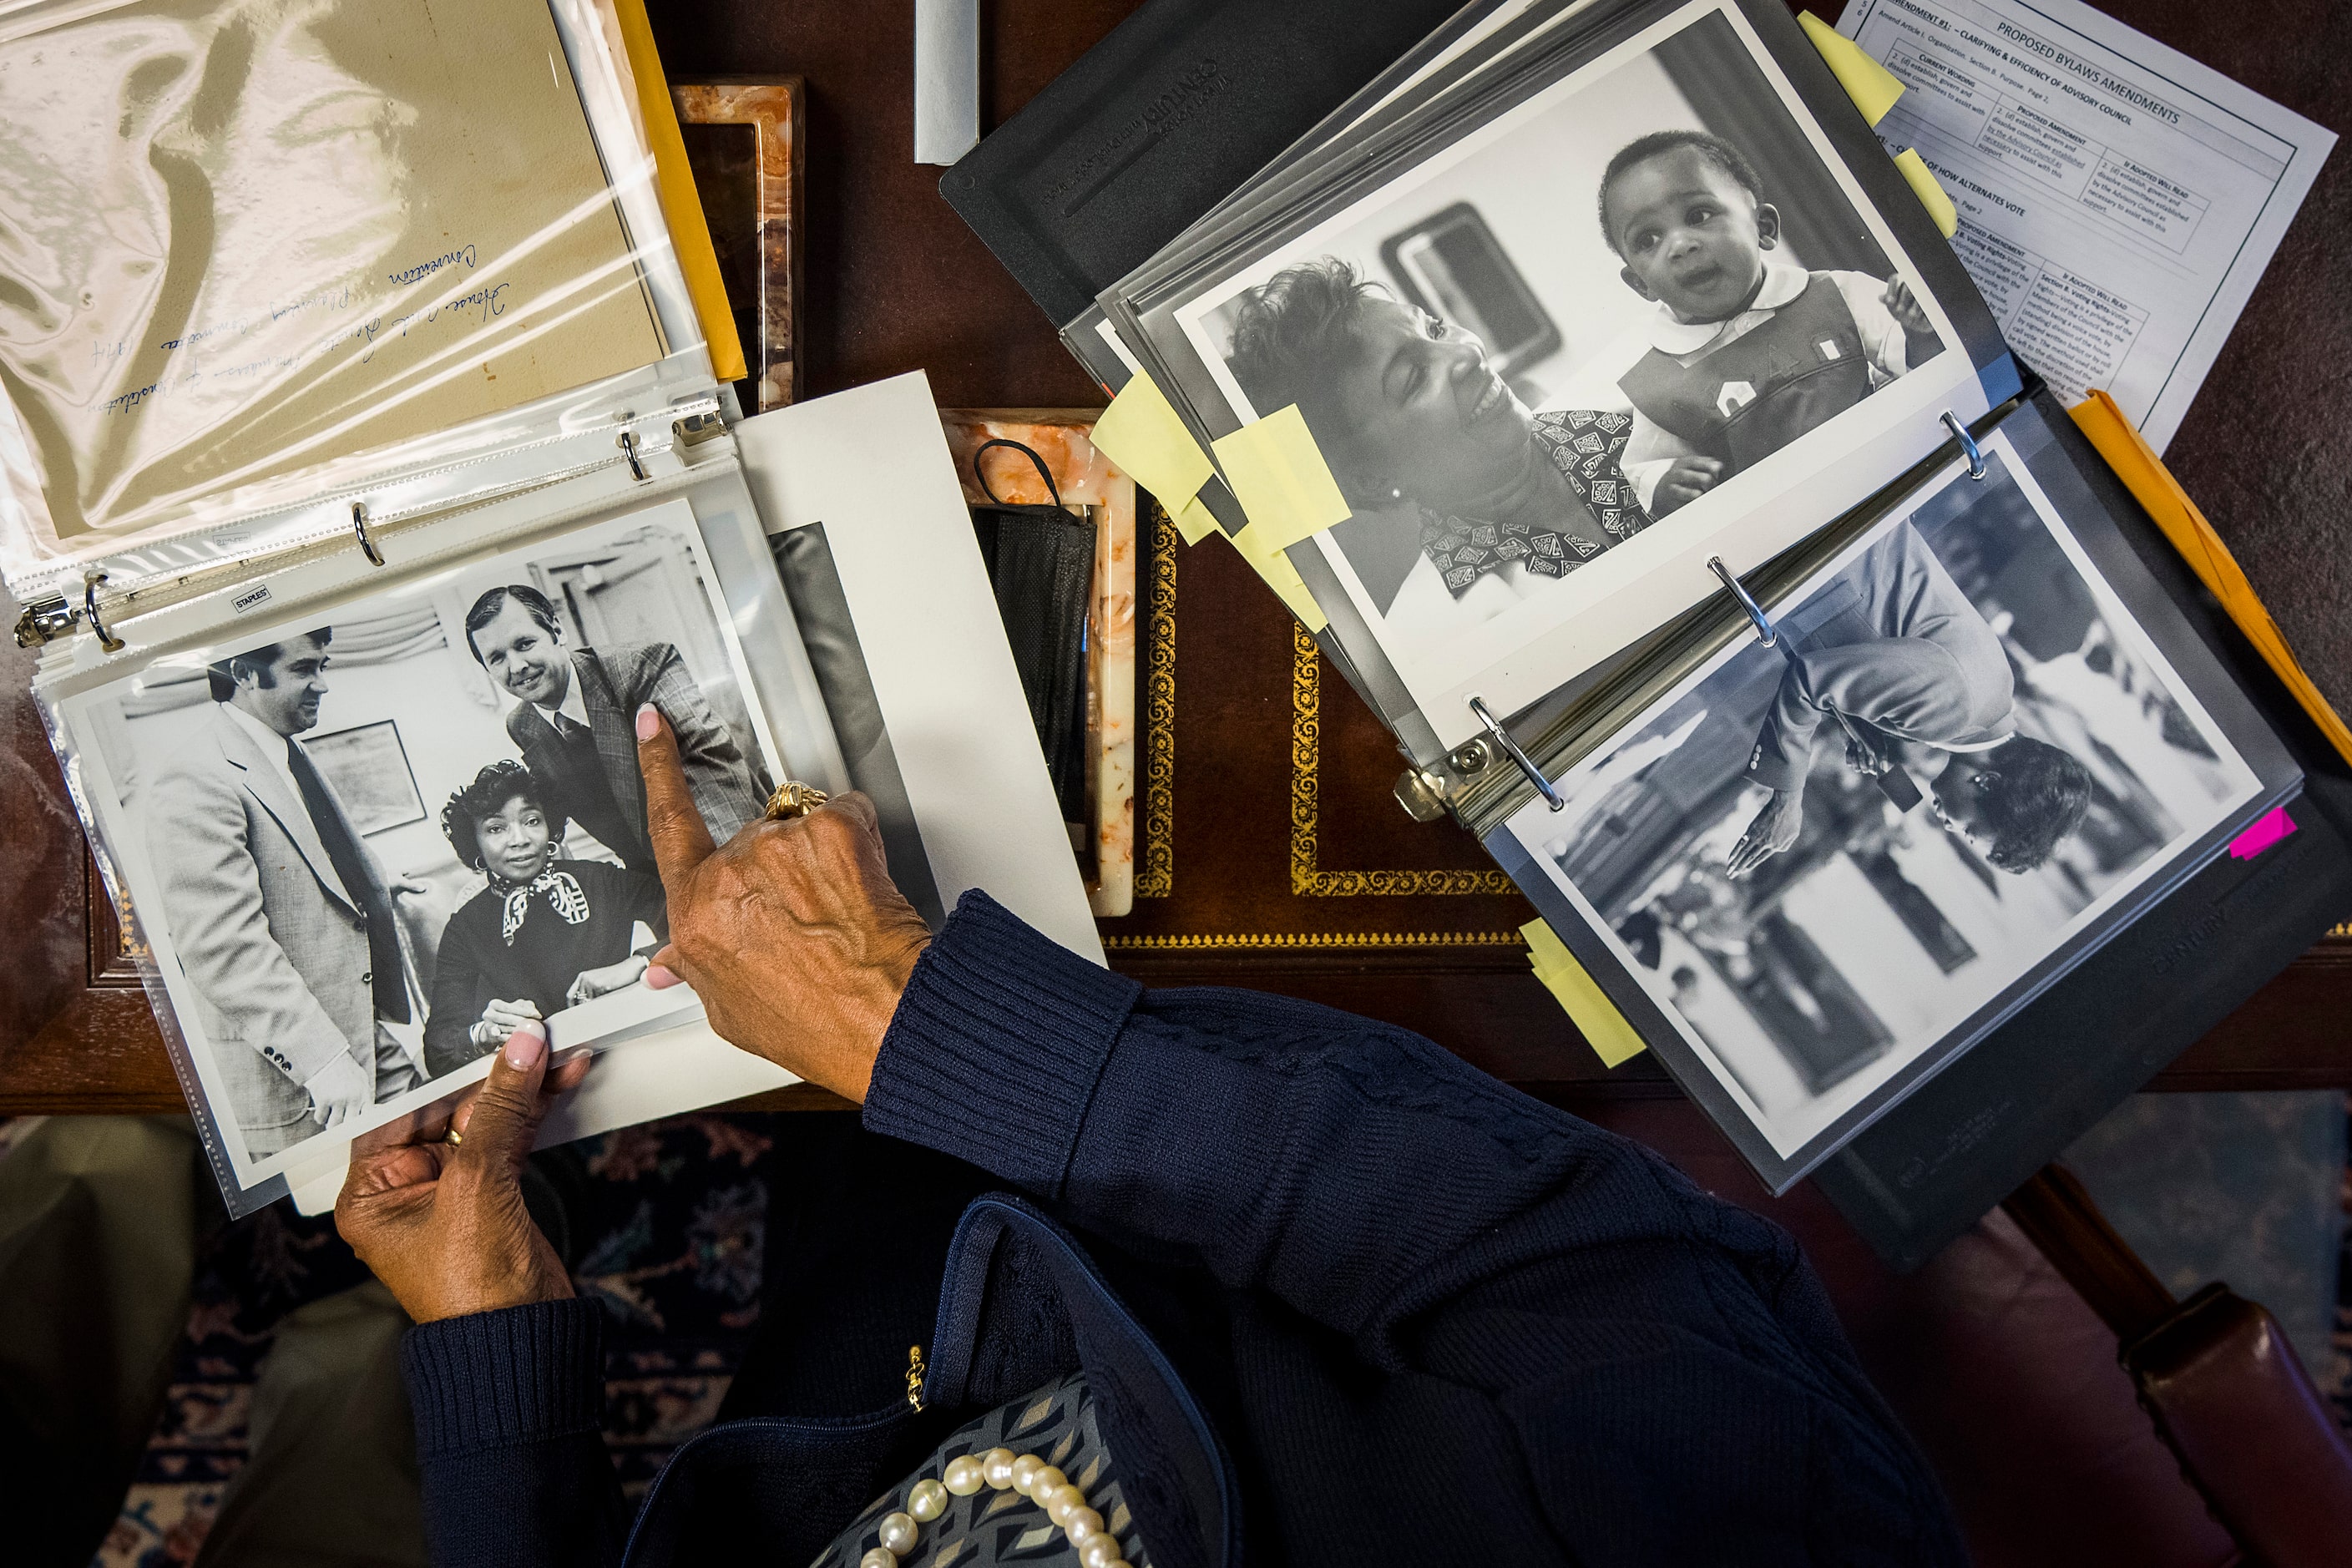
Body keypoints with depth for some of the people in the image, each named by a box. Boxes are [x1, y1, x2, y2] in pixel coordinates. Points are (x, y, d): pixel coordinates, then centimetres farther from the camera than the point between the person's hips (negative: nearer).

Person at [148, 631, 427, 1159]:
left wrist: (372, 887, 49)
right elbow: (224, 946, -26)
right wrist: (323, 1057, -29)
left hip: (368, 1042, 9)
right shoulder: (197, 783, -19)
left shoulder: (289, 756, 13)